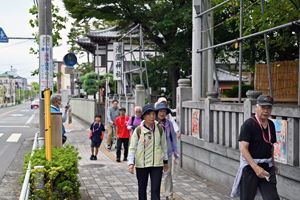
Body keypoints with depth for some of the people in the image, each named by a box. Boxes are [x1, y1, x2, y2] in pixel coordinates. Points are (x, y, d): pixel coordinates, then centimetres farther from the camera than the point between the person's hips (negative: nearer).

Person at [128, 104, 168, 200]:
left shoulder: (159, 129, 0)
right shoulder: (138, 131, -6)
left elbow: (164, 145, 11)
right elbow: (132, 148, -3)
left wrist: (165, 161, 16)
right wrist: (131, 163, -12)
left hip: (157, 164, 0)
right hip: (141, 164, 0)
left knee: (156, 189, -5)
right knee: (142, 188, 14)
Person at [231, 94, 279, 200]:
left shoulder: (271, 125, 11)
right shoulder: (248, 124, -11)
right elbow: (244, 148, -17)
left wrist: (272, 163, 20)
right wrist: (255, 167, -25)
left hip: (267, 167, 6)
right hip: (250, 166, -5)